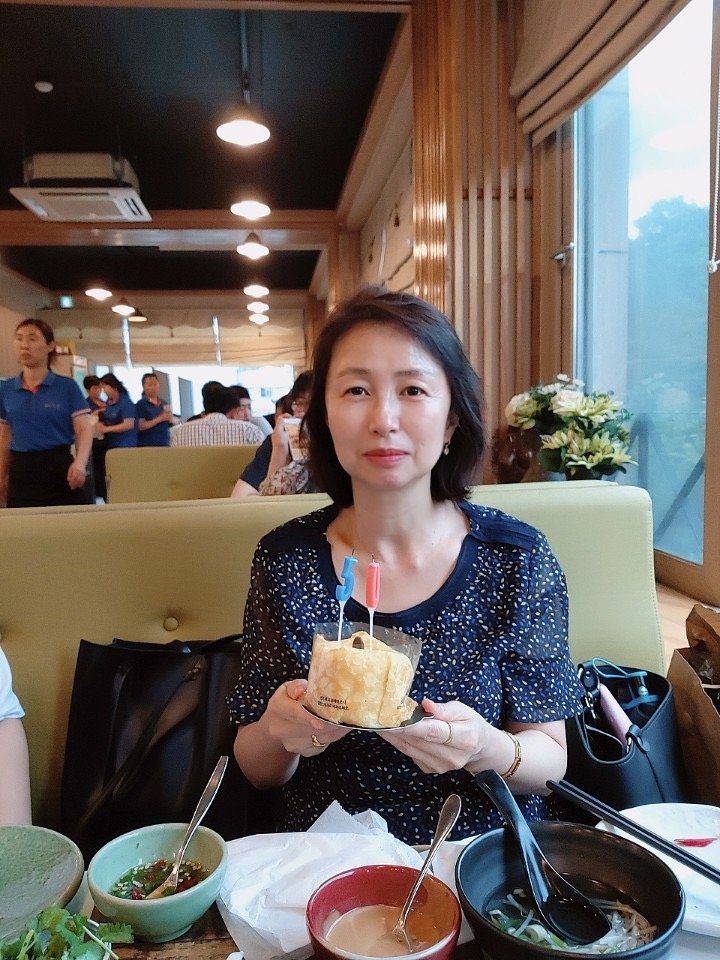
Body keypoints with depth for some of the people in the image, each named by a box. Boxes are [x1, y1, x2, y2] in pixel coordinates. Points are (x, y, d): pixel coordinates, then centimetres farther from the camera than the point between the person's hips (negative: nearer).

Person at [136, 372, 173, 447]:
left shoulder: (164, 403, 12)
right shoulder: (141, 404, -3)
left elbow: (174, 422, 16)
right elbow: (141, 426, -12)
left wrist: (170, 419, -6)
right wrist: (159, 419, -17)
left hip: (165, 444, 5)